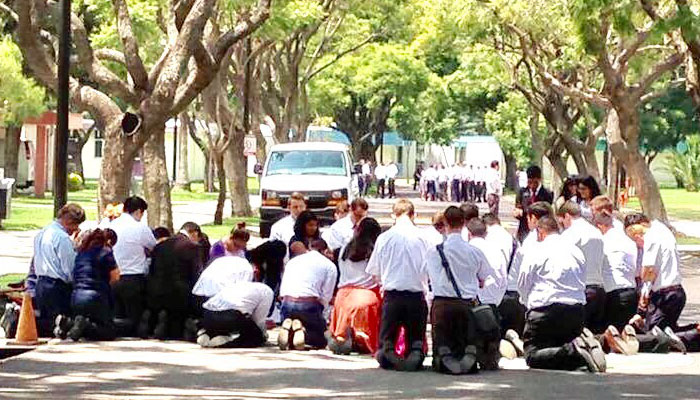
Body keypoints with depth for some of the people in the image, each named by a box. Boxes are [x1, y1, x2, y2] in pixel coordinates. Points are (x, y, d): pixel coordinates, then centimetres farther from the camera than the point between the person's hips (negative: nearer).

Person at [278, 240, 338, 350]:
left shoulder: (292, 261, 25)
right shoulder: (329, 265, 12)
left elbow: (282, 292, 18)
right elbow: (325, 297, 4)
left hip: (287, 303, 4)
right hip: (309, 305, -4)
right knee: (321, 340, 13)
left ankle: (287, 329, -12)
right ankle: (302, 331, -18)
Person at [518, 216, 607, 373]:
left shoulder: (535, 250, -2)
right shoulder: (576, 250, 13)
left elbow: (523, 285, 3)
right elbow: (582, 283, 17)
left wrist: (529, 303, 22)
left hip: (545, 308, -5)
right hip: (576, 310, 6)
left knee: (532, 355, -2)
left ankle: (574, 350, -29)